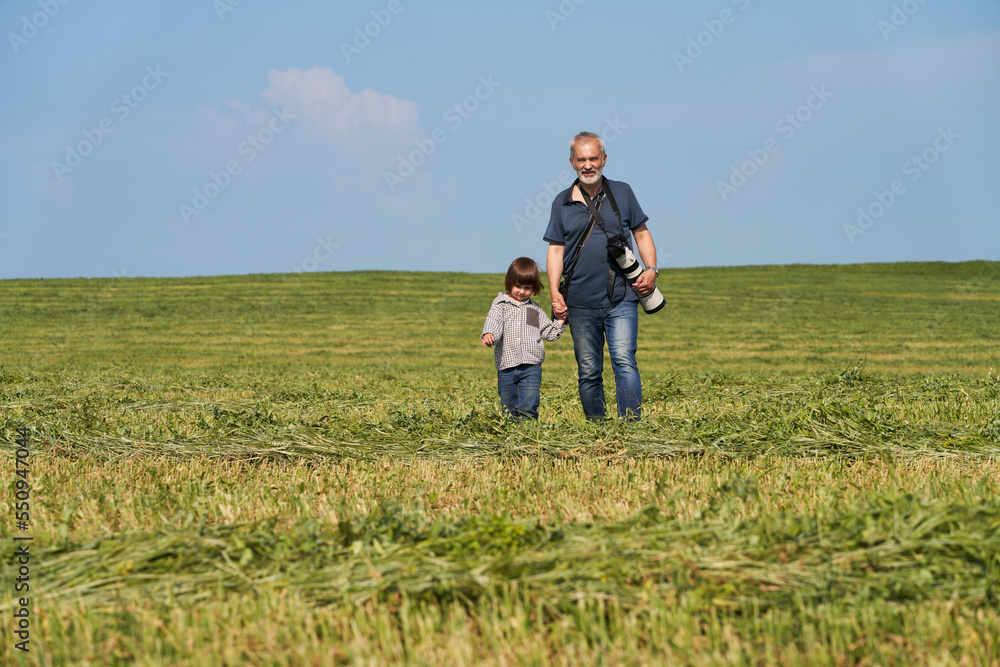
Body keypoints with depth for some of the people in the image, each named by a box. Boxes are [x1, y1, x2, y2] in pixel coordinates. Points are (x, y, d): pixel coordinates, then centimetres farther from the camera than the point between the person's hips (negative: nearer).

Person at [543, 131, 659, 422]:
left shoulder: (622, 192, 8)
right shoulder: (563, 202, 8)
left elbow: (641, 234, 13)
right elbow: (555, 250, 8)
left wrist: (651, 270, -3)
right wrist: (554, 292, -4)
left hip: (621, 299, -1)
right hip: (581, 303, 2)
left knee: (625, 362, -15)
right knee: (589, 372, 5)